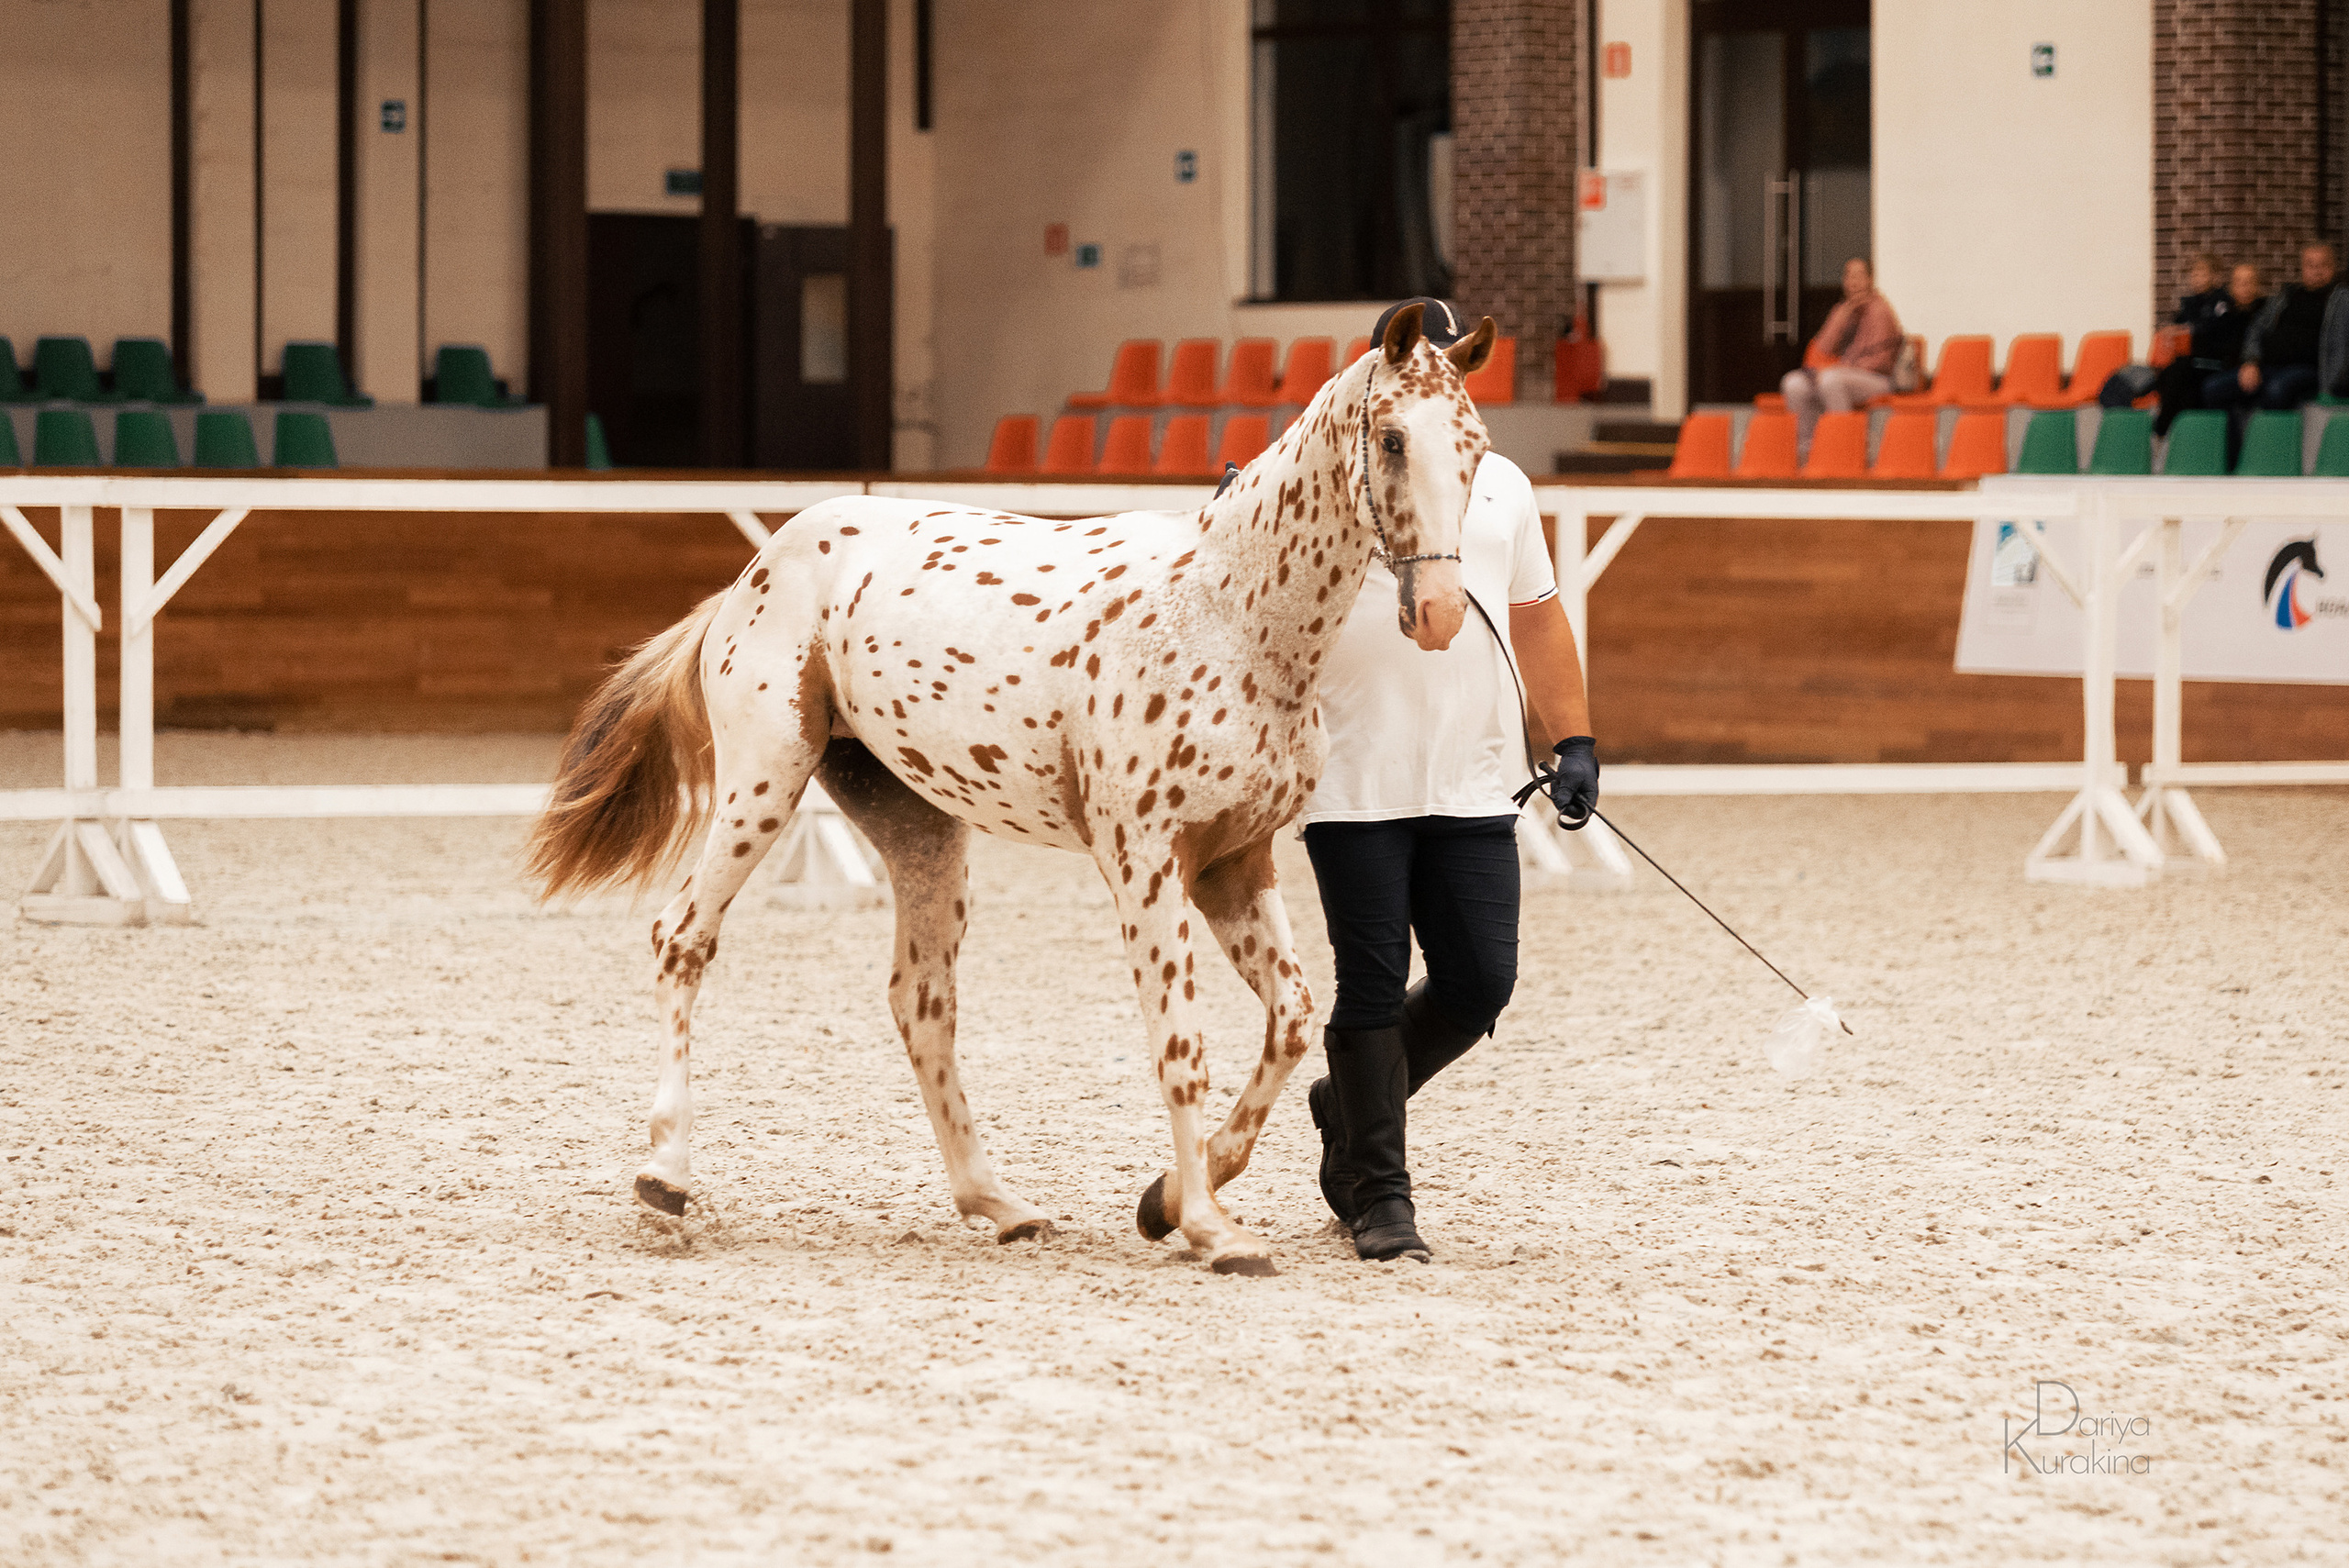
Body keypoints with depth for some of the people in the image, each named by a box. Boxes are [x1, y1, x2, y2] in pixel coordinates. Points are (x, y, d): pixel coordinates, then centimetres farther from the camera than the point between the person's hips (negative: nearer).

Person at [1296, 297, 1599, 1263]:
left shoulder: (1500, 485, 14)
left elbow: (1537, 620, 20)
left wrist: (1573, 741, 13)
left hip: (1472, 784, 4)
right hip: (1353, 785, -4)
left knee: (1480, 981, -1)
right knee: (1373, 985, -2)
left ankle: (1349, 1107, 24)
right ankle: (1379, 1192, 8)